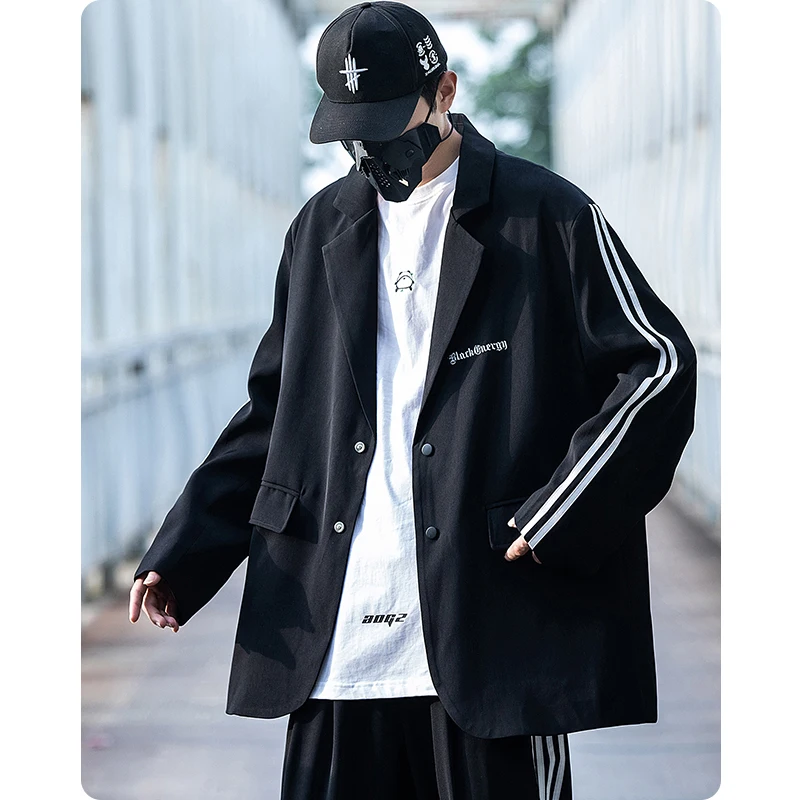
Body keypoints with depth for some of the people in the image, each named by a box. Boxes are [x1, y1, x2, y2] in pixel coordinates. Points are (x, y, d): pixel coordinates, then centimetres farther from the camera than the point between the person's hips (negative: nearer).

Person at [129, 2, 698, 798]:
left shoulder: (550, 216, -1)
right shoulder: (322, 229, 15)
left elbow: (657, 362, -4)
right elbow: (272, 410, 20)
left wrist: (556, 521, -13)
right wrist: (180, 553, 10)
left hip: (492, 635, -4)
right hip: (334, 637, 5)